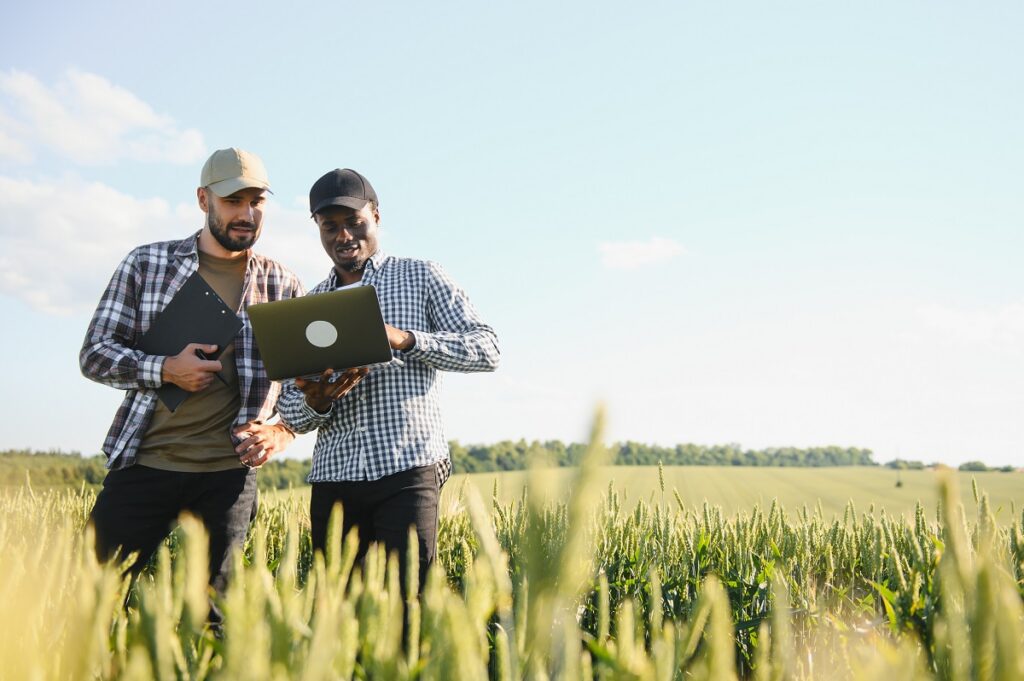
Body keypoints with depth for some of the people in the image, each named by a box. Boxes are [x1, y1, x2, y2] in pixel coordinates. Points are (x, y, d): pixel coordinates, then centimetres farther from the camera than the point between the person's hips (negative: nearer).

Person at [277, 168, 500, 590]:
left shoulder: (421, 277, 8)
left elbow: (486, 349, -2)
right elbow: (291, 414, 15)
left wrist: (405, 339, -15)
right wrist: (315, 401, -10)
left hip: (407, 469, -4)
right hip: (333, 476, 4)